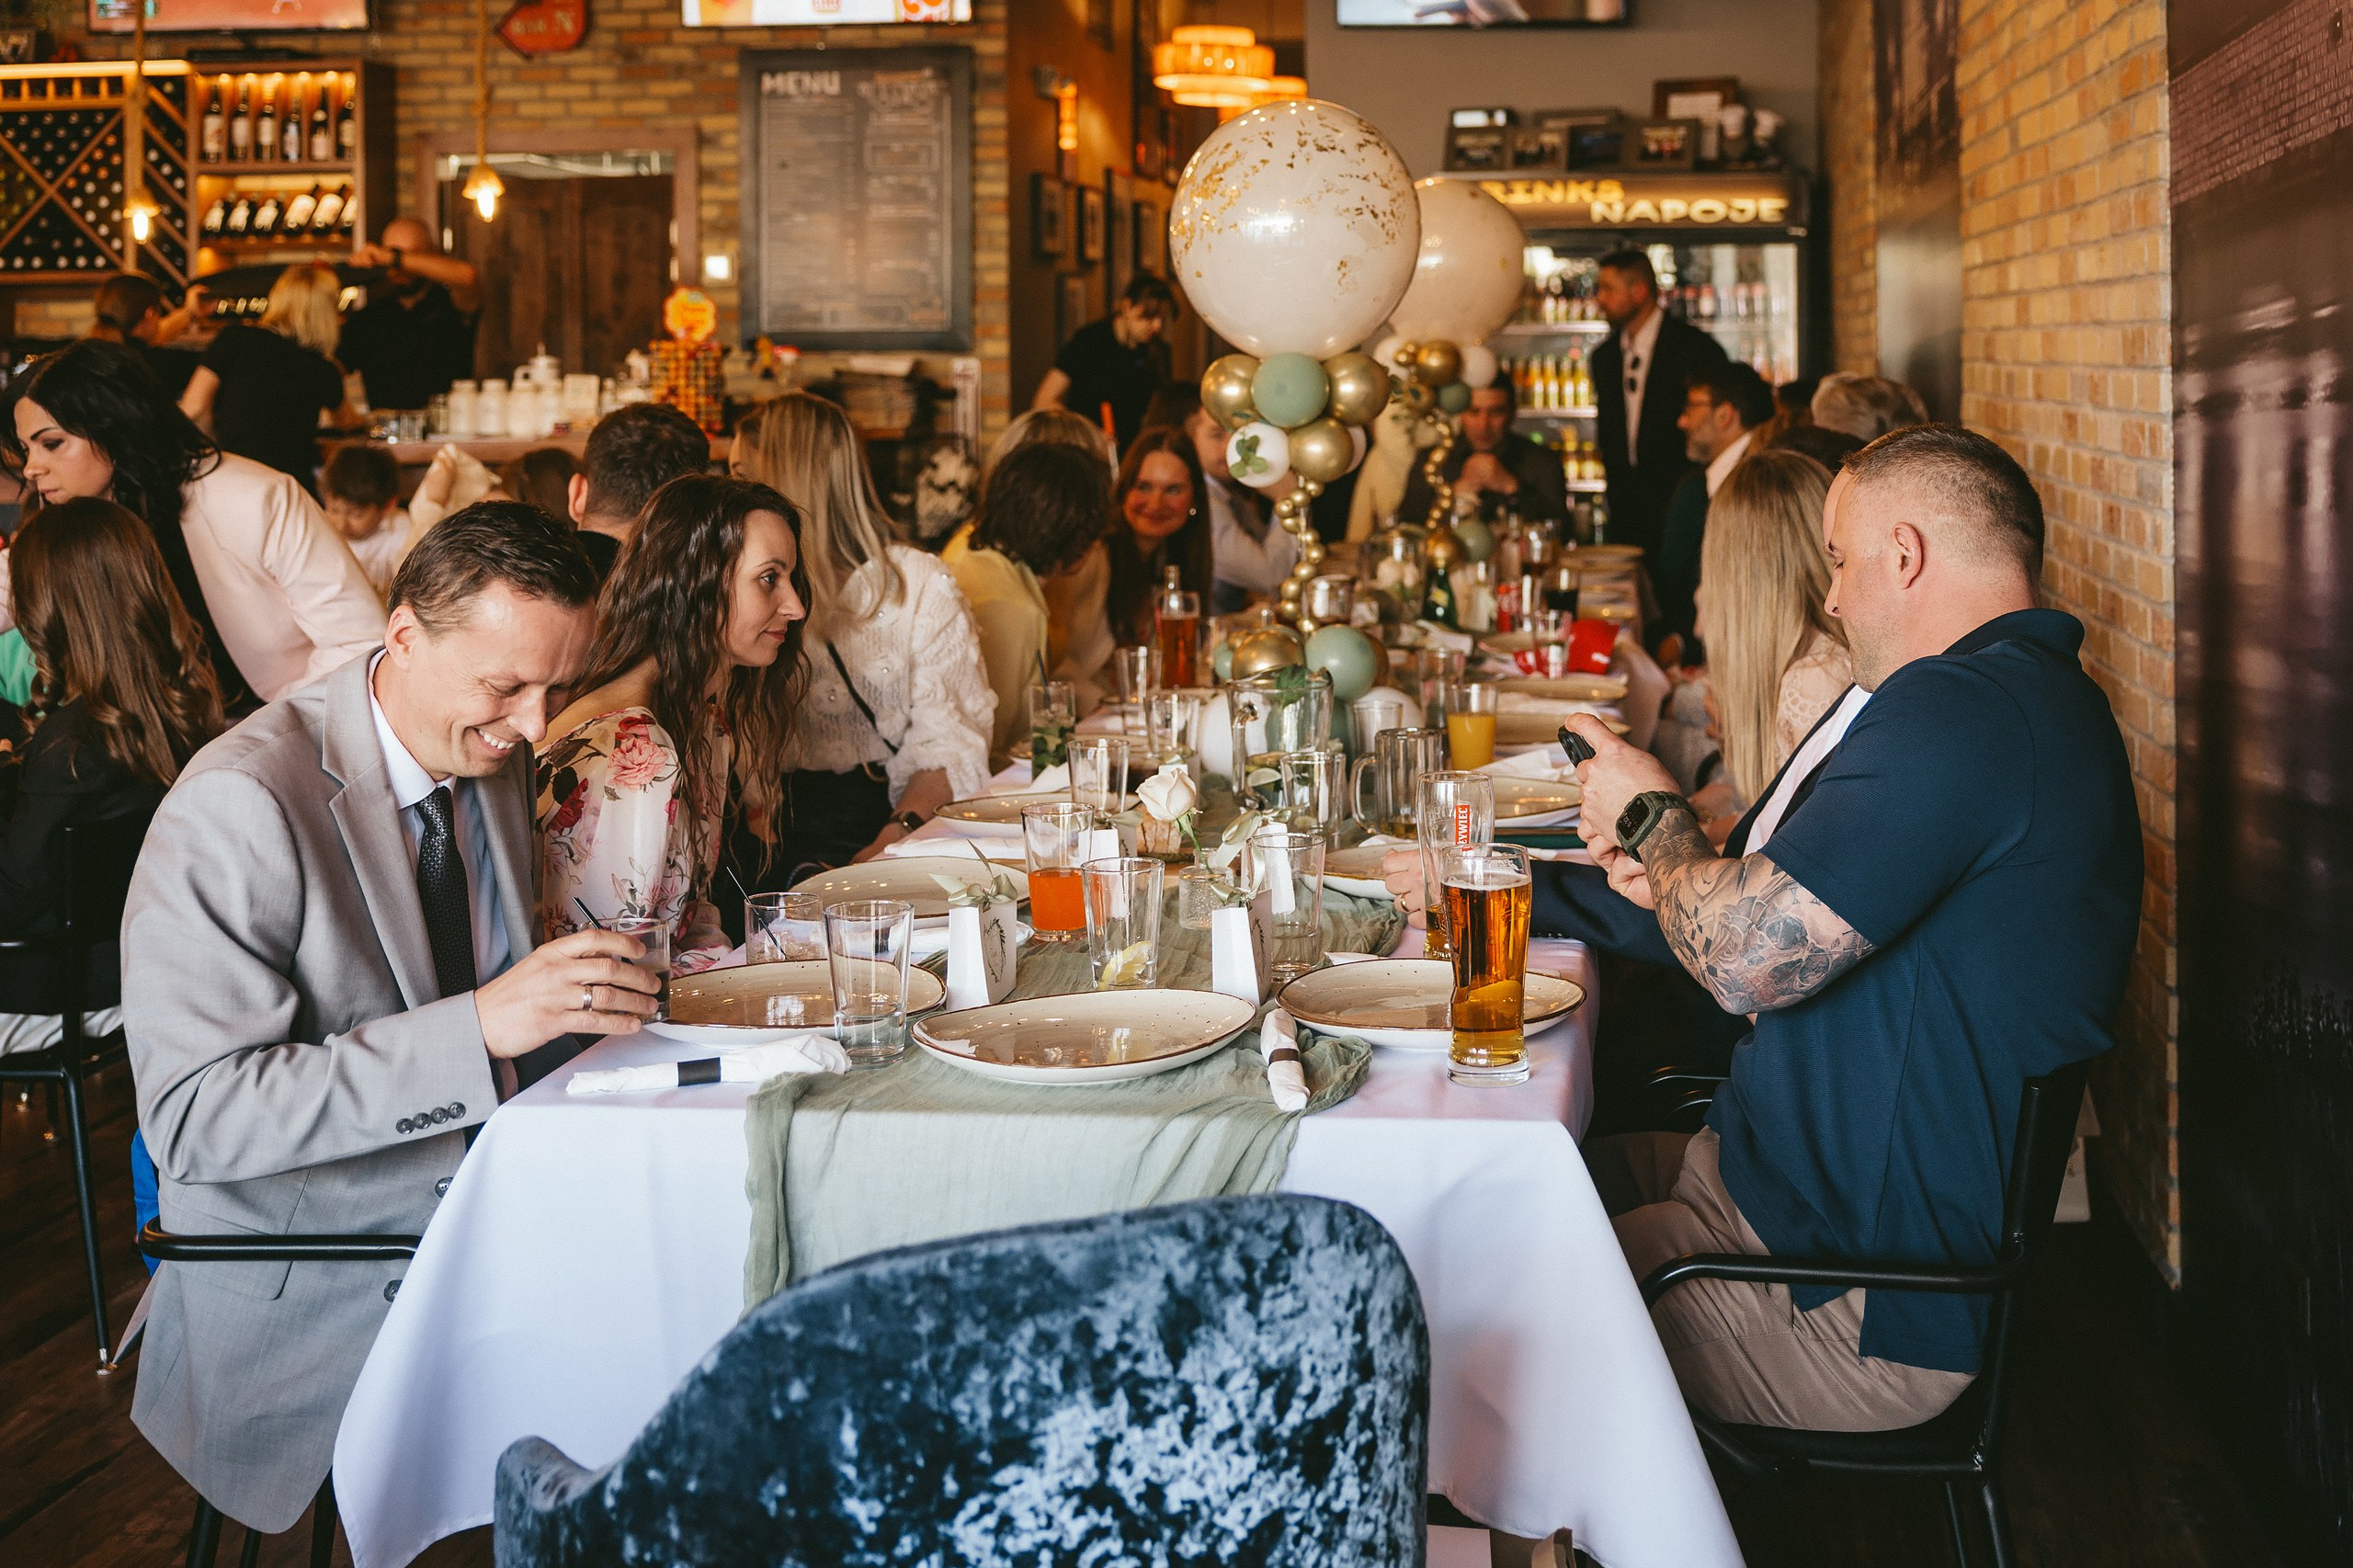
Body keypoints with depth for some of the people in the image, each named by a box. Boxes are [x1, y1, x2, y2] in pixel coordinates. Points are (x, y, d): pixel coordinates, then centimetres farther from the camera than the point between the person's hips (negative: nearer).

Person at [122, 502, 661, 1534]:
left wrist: (583, 989, -5)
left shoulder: (493, 753, 4)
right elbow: (195, 1118, -26)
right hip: (307, 1287, -7)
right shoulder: (238, 808, -20)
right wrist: (482, 1025, -33)